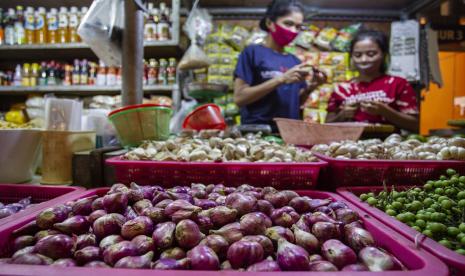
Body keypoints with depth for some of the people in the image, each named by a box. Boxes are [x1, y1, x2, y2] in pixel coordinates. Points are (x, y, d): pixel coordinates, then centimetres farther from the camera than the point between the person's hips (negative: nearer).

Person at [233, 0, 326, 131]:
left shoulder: (295, 61, 12)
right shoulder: (253, 52, -2)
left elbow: (296, 103, 16)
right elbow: (239, 98, -10)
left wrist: (310, 88, -3)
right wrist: (281, 79, -15)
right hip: (257, 130, -4)